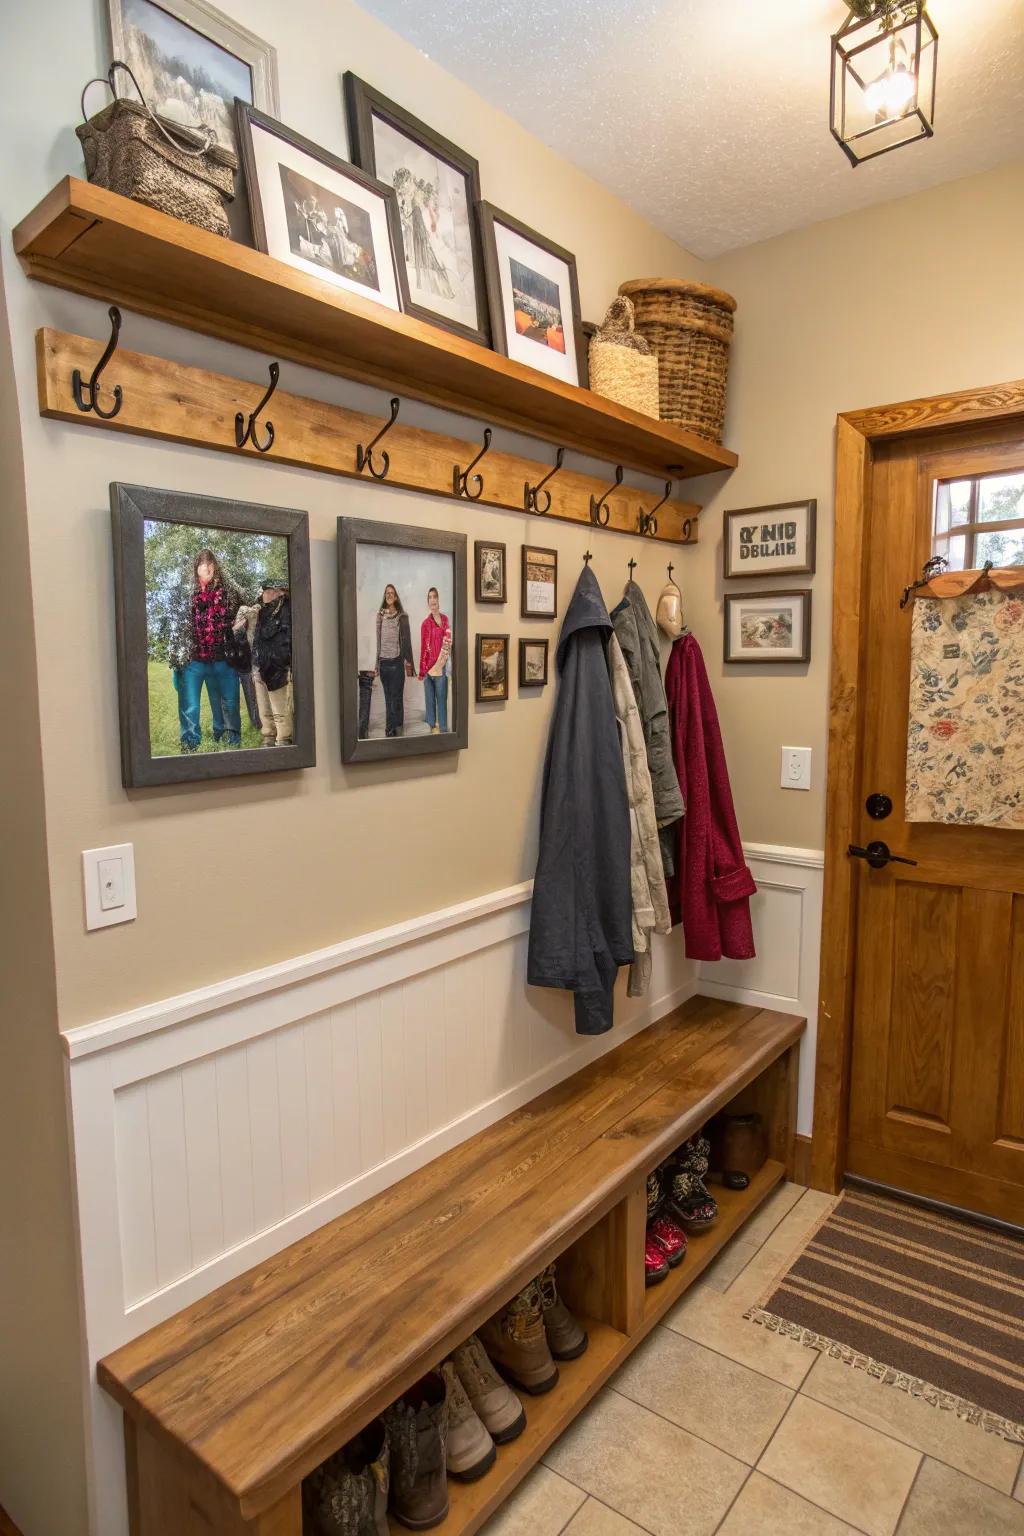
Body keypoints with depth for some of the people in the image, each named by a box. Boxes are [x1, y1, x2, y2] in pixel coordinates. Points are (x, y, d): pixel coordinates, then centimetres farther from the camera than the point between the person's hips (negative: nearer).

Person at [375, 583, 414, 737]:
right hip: (383, 662, 4)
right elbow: (378, 640, 11)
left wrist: (408, 663, -4)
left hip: (397, 662, -4)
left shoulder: (402, 616, -2)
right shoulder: (380, 615, 8)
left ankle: (395, 730, 4)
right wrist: (377, 664, 10)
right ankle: (390, 731, 16)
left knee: (396, 698, -3)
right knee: (388, 698, 10)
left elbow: (407, 640, -1)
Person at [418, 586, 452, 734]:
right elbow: (423, 648, 6)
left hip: (441, 667, -1)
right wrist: (421, 671, 5)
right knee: (430, 701, 6)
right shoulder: (425, 623, 4)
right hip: (428, 668, 1)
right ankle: (432, 728, 14)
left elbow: (448, 642, 4)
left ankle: (443, 730, 7)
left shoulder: (445, 620, 4)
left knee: (441, 701, 1)